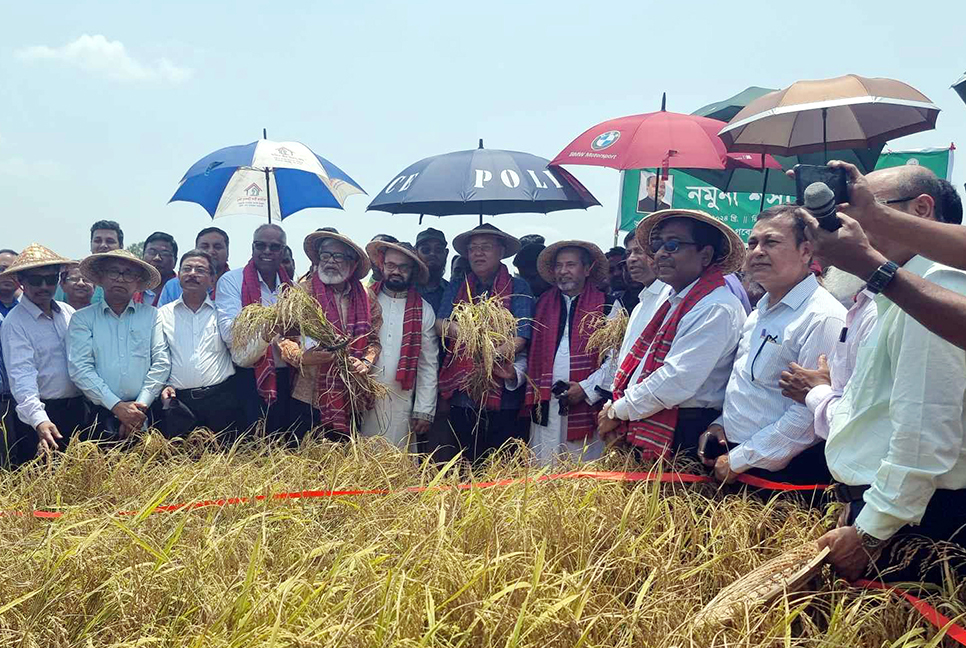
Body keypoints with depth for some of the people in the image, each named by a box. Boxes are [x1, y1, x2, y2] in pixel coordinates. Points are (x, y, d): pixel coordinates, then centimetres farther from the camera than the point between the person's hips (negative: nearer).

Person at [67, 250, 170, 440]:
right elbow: (79, 368, -4)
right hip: (101, 415, 0)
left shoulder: (152, 315, 9)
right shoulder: (82, 319, 7)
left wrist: (140, 406, -9)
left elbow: (161, 363, 1)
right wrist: (117, 406, -12)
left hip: (144, 415, 0)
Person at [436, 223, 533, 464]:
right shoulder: (456, 288, 14)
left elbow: (520, 336, -7)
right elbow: (439, 324, 2)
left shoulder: (518, 288, 3)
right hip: (461, 394, 3)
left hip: (503, 396, -3)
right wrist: (452, 327, -20)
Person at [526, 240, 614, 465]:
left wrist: (587, 388, -12)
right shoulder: (543, 303, 14)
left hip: (587, 405, -3)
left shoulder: (606, 306, 2)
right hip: (546, 406, 3)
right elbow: (532, 351, 16)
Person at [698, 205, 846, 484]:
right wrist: (720, 424, 4)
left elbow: (808, 417, -23)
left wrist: (738, 460, -18)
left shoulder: (824, 318, -18)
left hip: (781, 473, -8)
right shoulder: (761, 311, 11)